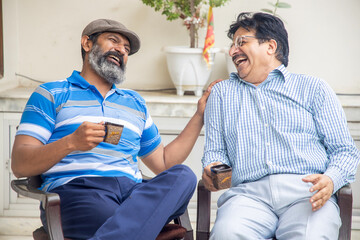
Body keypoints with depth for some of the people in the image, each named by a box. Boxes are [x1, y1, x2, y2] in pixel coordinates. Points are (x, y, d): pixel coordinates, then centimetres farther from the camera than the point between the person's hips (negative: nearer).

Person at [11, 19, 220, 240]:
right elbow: (20, 165, 4)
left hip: (133, 192, 7)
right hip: (74, 190, -7)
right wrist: (71, 142, -14)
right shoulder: (51, 94, 15)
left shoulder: (135, 103, 32)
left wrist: (199, 116, 25)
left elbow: (163, 162, 29)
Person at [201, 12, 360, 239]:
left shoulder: (314, 88, 17)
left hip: (307, 192, -1)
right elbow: (215, 149, 21)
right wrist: (213, 169, -3)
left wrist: (330, 180, -10)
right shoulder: (222, 92, 26)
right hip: (249, 193, 1)